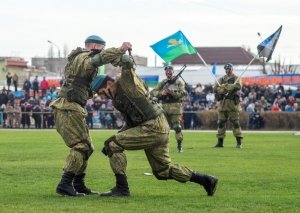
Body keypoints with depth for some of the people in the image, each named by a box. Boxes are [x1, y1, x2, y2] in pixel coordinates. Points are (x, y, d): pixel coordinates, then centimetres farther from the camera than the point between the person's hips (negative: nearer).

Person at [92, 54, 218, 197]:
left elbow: (127, 62, -27)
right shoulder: (116, 101, 17)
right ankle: (206, 180, 20)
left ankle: (122, 188, -8)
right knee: (163, 171, 17)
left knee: (112, 144, -11)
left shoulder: (126, 81, -9)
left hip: (154, 127, -10)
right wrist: (116, 137, 13)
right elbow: (130, 124, 24)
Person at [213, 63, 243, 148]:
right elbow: (215, 88, 4)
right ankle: (220, 142, 13)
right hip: (222, 102, 5)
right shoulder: (221, 79, 17)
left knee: (235, 122, -7)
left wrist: (224, 86, -15)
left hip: (232, 103, -5)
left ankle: (239, 142, -6)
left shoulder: (236, 78, 4)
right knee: (221, 122, 6)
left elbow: (238, 86, -18)